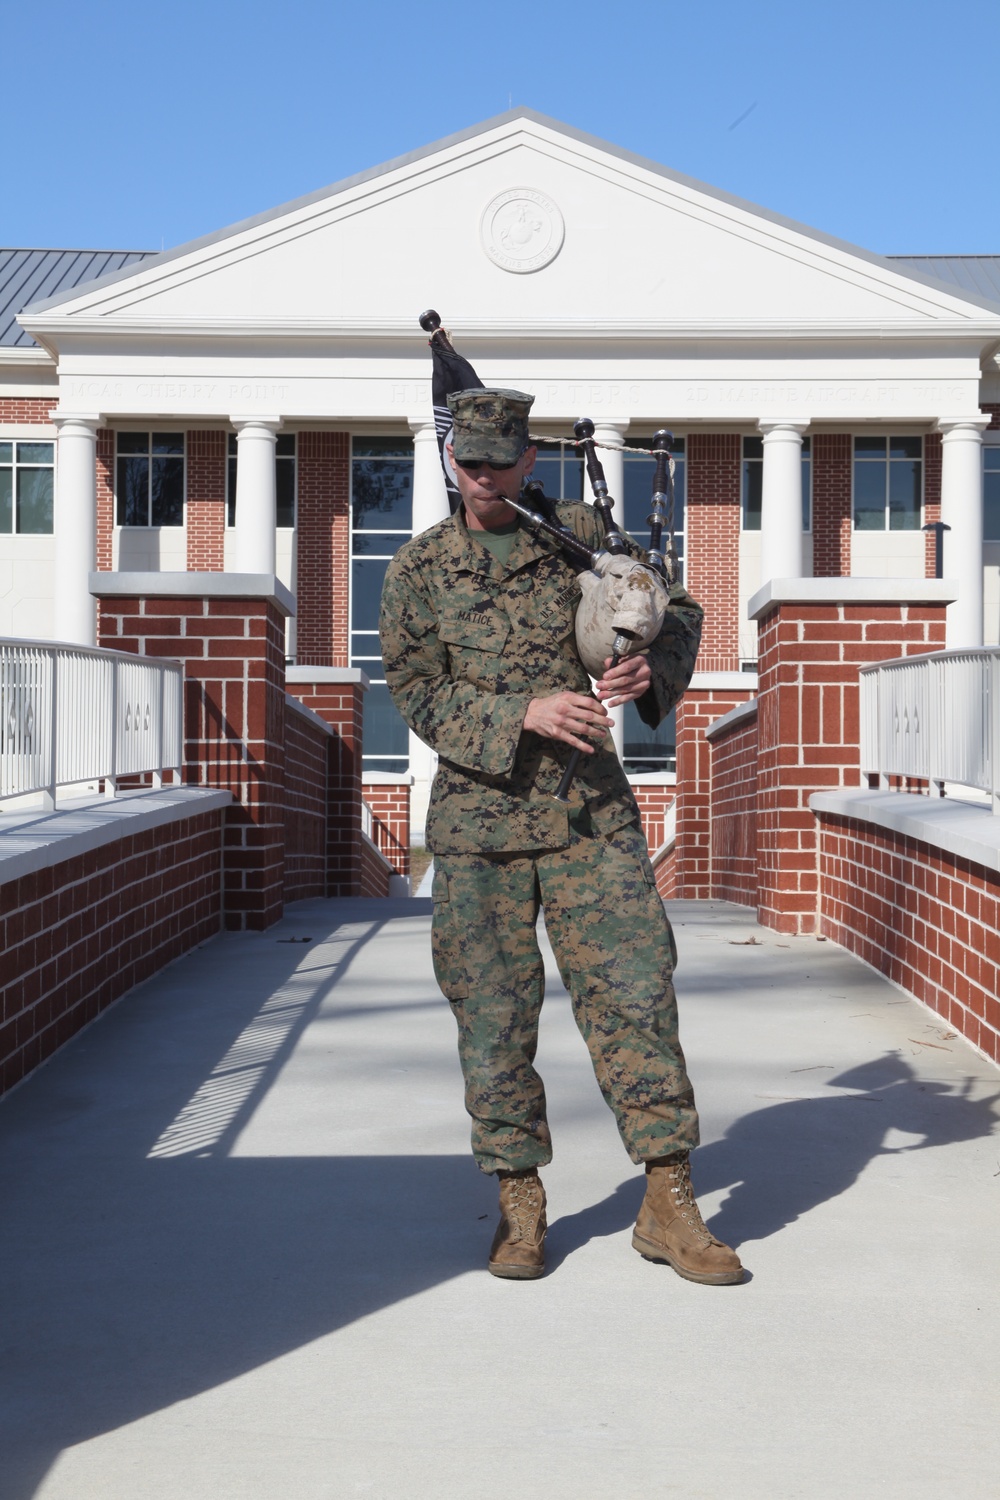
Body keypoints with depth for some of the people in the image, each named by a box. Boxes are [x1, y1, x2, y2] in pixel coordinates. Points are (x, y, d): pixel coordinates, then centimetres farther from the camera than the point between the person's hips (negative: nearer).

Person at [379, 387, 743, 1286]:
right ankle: (520, 1202, 19)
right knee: (493, 1012, 4)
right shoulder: (419, 569, 4)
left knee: (635, 988, -3)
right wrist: (526, 714, -18)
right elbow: (420, 695, -4)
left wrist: (652, 667, -7)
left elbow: (677, 609, 15)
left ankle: (669, 1203, 5)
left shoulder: (583, 535, 7)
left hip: (591, 808, 1)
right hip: (478, 814, 0)